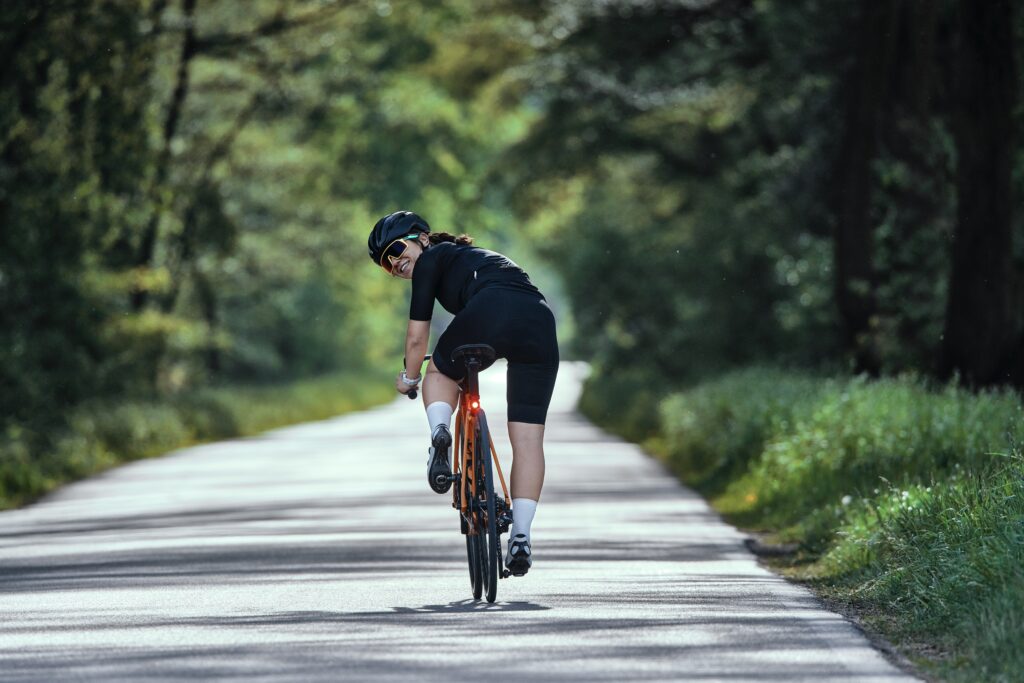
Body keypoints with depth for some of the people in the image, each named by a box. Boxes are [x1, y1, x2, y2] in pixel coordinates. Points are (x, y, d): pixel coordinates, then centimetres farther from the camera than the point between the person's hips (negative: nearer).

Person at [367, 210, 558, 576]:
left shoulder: (431, 259, 20)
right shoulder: (474, 255, 40)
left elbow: (417, 338, 19)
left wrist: (409, 377, 36)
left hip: (491, 314, -6)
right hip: (540, 321, 6)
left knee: (440, 370, 26)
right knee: (528, 438, 6)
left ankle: (439, 434, -2)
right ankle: (521, 538, 1)